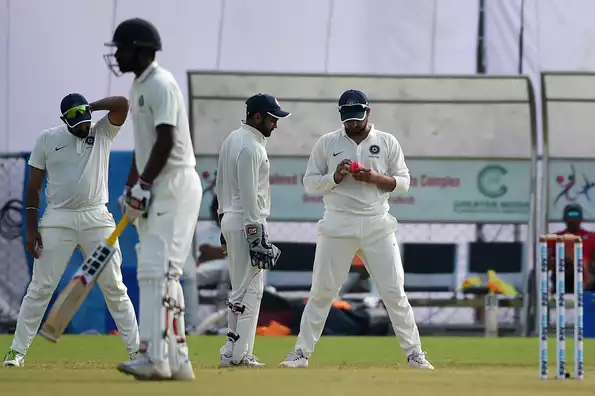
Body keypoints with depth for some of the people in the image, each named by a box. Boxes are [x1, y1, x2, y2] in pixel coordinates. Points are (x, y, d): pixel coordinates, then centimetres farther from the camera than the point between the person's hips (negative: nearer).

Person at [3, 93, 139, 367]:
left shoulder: (102, 133, 4)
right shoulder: (47, 139, 2)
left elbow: (122, 104, -12)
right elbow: (33, 187, 4)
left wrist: (88, 108, -7)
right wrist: (31, 229, -3)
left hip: (97, 220, 1)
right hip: (58, 220, -1)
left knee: (114, 288, 2)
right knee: (40, 288, -2)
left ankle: (135, 350, 5)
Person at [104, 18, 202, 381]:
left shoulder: (161, 84, -12)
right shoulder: (139, 87, 18)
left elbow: (165, 140, -20)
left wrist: (142, 185, -20)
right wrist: (130, 189, 14)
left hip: (175, 185, -10)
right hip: (156, 189, 10)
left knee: (157, 269, -16)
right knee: (158, 272, 10)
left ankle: (156, 357, -20)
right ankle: (176, 360, 12)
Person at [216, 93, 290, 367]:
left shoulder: (231, 140, 14)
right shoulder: (251, 147, -16)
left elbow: (220, 185, 19)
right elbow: (249, 195, -21)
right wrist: (256, 236, -21)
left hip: (229, 219, 10)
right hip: (247, 222, -10)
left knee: (240, 289, 12)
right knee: (251, 289, -7)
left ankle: (232, 352, 11)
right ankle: (239, 354, -8)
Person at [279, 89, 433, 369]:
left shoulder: (387, 142, 6)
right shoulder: (326, 143, 5)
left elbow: (403, 182, 5)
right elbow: (309, 182, 5)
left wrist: (376, 178, -13)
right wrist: (335, 177, -13)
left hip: (377, 226, 0)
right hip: (338, 226, 0)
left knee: (394, 292, -1)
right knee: (321, 291, 0)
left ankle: (414, 354, 4)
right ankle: (302, 352, 6)